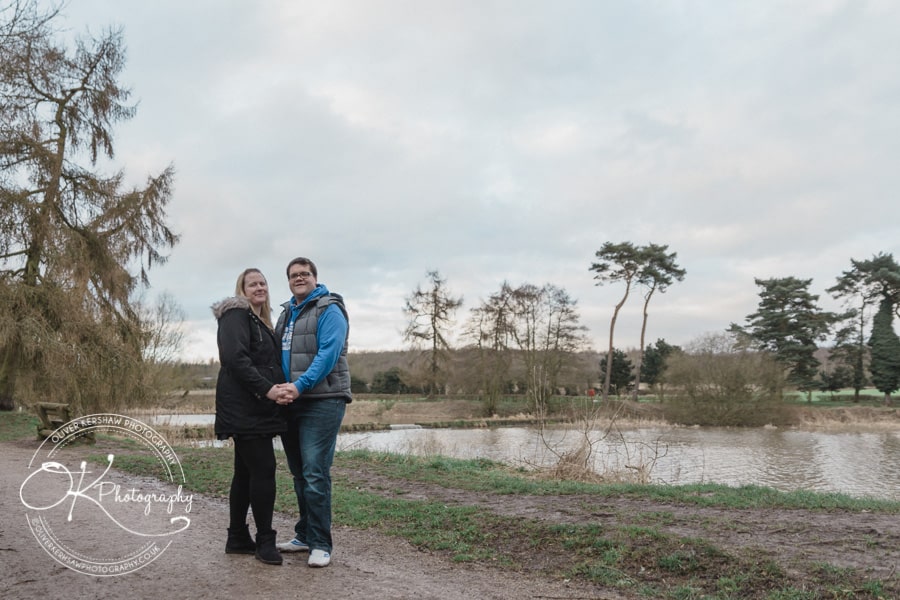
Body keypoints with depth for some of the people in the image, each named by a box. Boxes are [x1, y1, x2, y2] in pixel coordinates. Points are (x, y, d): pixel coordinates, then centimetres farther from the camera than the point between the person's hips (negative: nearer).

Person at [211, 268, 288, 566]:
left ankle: (238, 538, 19)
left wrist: (278, 388, 8)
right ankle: (265, 541, -2)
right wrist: (266, 388, -25)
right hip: (244, 407, -9)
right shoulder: (236, 314, -7)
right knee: (263, 469, -9)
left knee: (246, 471, 12)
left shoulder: (260, 321, 22)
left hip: (255, 408, 10)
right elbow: (235, 357, -20)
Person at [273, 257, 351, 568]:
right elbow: (277, 353, 20)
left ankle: (320, 544, -1)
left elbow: (328, 354, -18)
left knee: (315, 474, -9)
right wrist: (276, 387, 3)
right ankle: (304, 535, 24)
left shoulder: (329, 310, -6)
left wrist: (300, 385, -26)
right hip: (291, 403, 8)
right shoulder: (286, 313, 19)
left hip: (322, 402, -8)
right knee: (299, 474, 13)